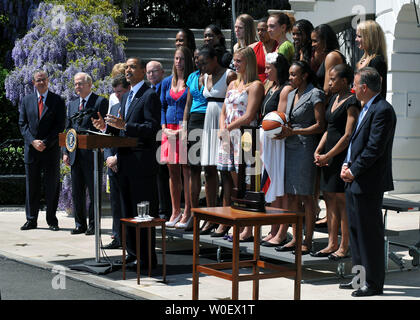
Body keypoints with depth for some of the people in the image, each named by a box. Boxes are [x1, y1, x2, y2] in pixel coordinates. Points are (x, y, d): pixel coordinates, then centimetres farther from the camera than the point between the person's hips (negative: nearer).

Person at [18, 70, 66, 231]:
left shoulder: (58, 101, 3)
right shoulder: (26, 100, 10)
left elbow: (60, 125, -3)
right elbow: (22, 124, 6)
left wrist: (45, 143, -12)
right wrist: (33, 141, -9)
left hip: (51, 150, -2)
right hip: (31, 150, 2)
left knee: (52, 186, 2)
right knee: (31, 186, 5)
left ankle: (52, 221, 9)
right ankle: (31, 220, 11)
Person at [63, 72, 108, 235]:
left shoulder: (100, 102, -3)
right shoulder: (72, 104, 16)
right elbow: (68, 128, 17)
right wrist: (66, 152, 9)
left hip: (92, 154, -6)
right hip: (75, 154, 6)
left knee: (93, 191, 1)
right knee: (77, 192, 9)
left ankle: (93, 225, 7)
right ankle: (80, 224, 16)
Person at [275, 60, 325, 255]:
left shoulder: (315, 95, -7)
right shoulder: (291, 95, 17)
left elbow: (320, 126, -11)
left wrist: (293, 132, -14)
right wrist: (282, 131, 5)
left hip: (305, 148, -8)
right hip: (290, 148, 8)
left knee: (305, 196, -4)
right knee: (291, 195, 7)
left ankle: (308, 241, 2)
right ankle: (295, 238, 13)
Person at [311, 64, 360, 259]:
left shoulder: (351, 102, -12)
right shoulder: (334, 98, 16)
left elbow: (348, 136, -16)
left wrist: (327, 155, -13)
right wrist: (318, 151, 7)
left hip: (343, 155, -9)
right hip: (329, 155, 9)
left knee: (342, 200, -4)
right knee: (329, 199, 10)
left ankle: (344, 247, 3)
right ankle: (332, 244, 16)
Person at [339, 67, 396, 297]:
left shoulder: (382, 110, -15)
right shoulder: (366, 108, 17)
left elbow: (375, 148, -20)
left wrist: (354, 171, -15)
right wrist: (347, 165, 6)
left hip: (368, 183, -10)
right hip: (355, 183, 10)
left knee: (370, 232, -4)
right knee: (356, 230, 15)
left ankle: (374, 283, 4)